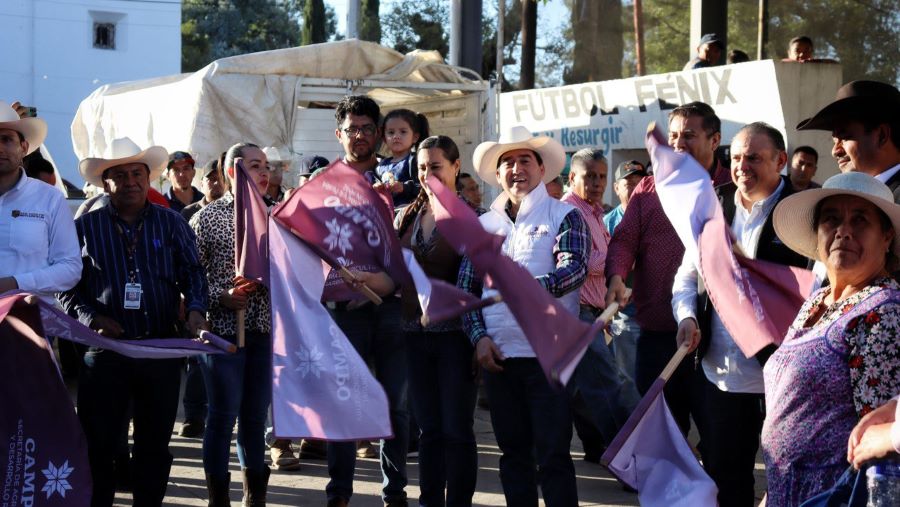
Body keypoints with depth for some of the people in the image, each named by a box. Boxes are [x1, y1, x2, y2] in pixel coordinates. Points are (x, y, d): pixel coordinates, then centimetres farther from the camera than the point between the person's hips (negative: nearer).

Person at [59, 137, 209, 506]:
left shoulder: (171, 223, 8)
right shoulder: (86, 226, 5)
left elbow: (193, 273, 5)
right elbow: (66, 286, 3)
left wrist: (195, 310, -13)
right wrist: (90, 318, -12)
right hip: (105, 349, -1)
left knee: (154, 444, 9)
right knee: (98, 444, 1)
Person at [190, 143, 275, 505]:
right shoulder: (208, 217, -2)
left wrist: (260, 282, -12)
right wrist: (222, 297, -19)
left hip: (265, 330, 4)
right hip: (223, 329, -4)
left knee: (255, 415, 10)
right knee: (223, 415, 0)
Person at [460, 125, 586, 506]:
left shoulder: (564, 216, 2)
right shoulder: (484, 224, 14)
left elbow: (575, 266, -14)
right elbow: (466, 288, 13)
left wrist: (536, 286, -34)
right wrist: (479, 336, -2)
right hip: (497, 355, 4)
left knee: (553, 454, -4)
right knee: (513, 452, 11)